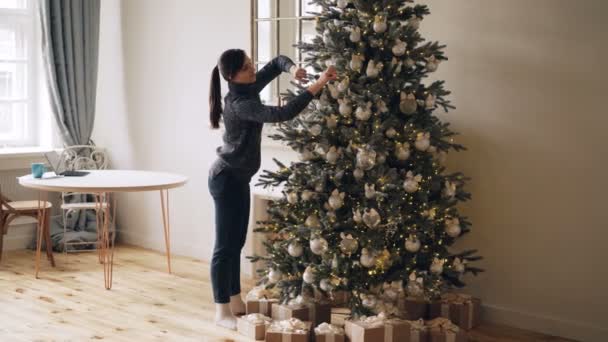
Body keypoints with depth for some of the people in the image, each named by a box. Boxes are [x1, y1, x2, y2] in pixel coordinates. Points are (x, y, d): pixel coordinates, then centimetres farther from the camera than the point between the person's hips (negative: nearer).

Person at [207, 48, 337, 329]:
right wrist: (316, 86, -36)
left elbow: (277, 61, 16)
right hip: (225, 179, -10)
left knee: (236, 242, 14)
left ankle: (235, 302, 23)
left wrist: (291, 69, -8)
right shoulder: (238, 104, -24)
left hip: (238, 178, 10)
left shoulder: (250, 89, 3)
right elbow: (282, 114, -35)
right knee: (225, 245, -5)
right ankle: (222, 311, 2)